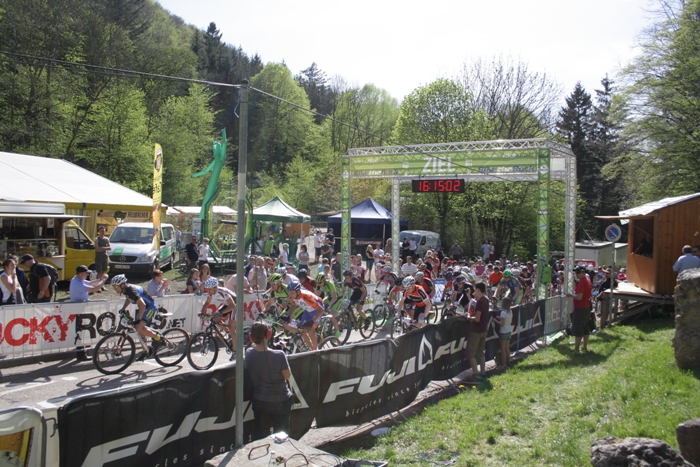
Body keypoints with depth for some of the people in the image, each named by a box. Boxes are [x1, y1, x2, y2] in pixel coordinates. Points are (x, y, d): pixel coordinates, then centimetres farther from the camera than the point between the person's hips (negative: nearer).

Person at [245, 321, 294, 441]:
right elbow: (287, 376, -12)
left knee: (259, 438, 16)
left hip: (259, 402, 4)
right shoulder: (279, 355, -25)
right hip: (280, 402, -3)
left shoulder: (249, 353, -13)